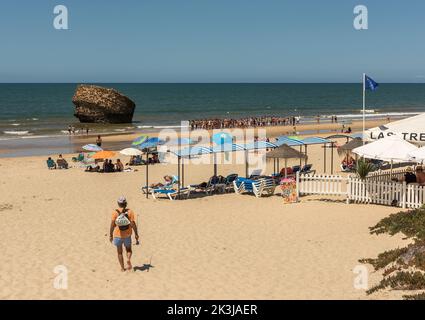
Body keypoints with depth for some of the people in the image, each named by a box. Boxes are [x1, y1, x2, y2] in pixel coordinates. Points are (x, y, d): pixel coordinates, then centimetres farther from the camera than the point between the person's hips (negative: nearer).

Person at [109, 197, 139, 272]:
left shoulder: (115, 213, -11)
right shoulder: (130, 212, -9)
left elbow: (112, 225, -12)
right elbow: (133, 224, -11)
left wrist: (110, 235, -2)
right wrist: (136, 234, -3)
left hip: (118, 235, -1)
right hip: (127, 235, 1)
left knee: (119, 252, 15)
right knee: (128, 249, 21)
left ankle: (122, 268, 16)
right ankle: (128, 259, -7)